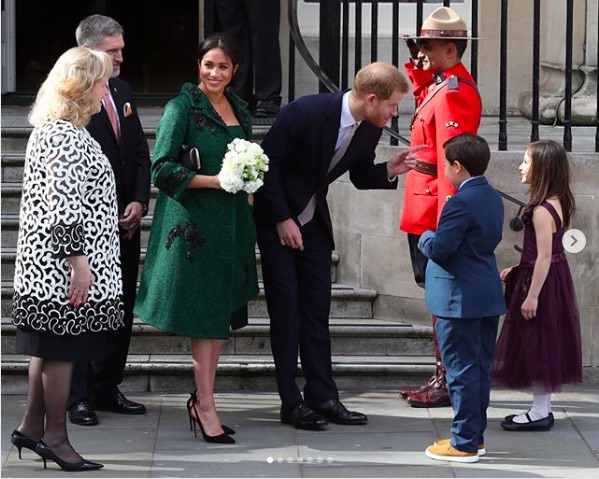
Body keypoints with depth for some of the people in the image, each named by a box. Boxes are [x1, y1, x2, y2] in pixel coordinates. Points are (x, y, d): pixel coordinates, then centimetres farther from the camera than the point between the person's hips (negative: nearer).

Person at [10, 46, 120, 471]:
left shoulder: (50, 129, 15)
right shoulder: (66, 136, -18)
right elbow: (64, 205, -23)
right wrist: (78, 260, -22)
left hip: (45, 263, 10)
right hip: (65, 264, -10)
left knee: (49, 348, 16)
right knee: (62, 350, -2)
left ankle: (32, 427, 23)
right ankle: (55, 436, 5)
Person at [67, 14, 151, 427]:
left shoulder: (123, 93, 12)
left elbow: (140, 155, 14)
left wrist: (139, 201, 0)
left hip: (124, 221, 7)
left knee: (121, 310, 10)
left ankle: (107, 388, 20)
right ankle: (78, 397, 6)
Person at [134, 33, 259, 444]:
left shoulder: (240, 111, 14)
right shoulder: (182, 107, -6)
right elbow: (162, 168, -12)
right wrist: (213, 181, -18)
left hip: (231, 222, 7)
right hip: (194, 220, -7)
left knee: (221, 313, 8)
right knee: (204, 313, -7)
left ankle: (202, 400, 14)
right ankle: (205, 406, -4)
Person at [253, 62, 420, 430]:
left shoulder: (370, 129, -7)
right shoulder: (305, 112, -27)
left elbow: (361, 176, 9)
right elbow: (266, 161, -19)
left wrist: (389, 171, -13)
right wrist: (282, 219, -17)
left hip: (314, 220, 6)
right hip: (276, 216, -6)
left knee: (317, 306, 5)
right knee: (286, 304, -7)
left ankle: (323, 397, 8)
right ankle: (292, 402, -3)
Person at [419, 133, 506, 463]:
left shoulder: (461, 203, -19)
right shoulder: (493, 198, 10)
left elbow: (439, 249, -22)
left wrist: (426, 238, -1)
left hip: (460, 299, -9)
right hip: (488, 297, 9)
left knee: (461, 371, -3)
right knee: (480, 369, 15)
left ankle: (464, 443, 0)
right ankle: (475, 435, 23)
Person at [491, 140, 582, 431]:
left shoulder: (541, 211, -22)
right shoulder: (557, 203, 7)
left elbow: (544, 256, -23)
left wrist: (532, 295, -20)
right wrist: (517, 270, 17)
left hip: (541, 282, -9)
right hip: (555, 278, 9)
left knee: (537, 344, -1)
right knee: (543, 346, 15)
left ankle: (540, 413, 6)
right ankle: (542, 409, 22)